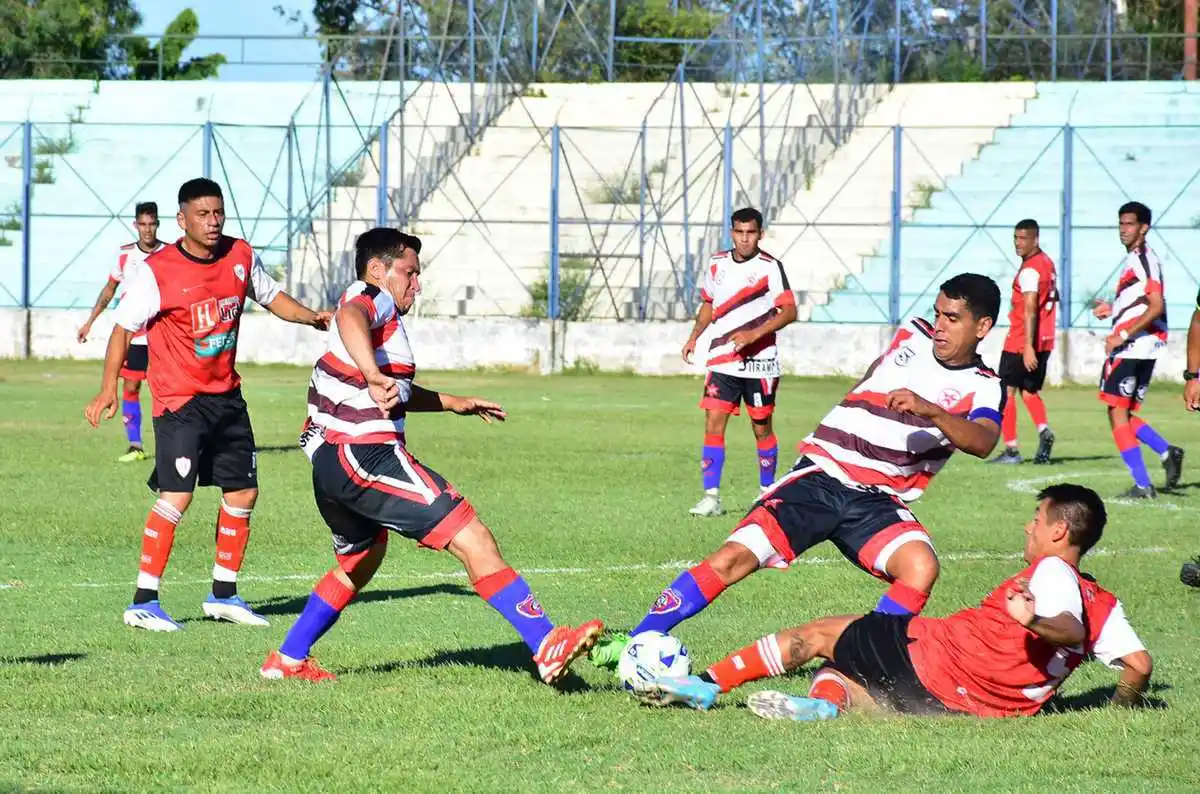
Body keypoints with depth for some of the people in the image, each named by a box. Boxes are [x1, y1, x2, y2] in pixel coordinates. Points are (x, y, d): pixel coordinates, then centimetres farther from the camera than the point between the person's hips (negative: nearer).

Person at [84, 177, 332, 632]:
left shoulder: (240, 257, 1)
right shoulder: (157, 271, -15)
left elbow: (270, 296, 17)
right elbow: (123, 327, -9)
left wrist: (311, 317, 0)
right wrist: (108, 388, -17)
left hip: (226, 397, 7)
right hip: (179, 400, -7)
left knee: (243, 492, 11)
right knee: (176, 496, -17)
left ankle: (223, 594, 26)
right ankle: (143, 603, -12)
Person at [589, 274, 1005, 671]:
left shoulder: (982, 388, -2)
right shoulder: (912, 335, 10)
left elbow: (983, 442, -24)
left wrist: (929, 411, -37)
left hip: (877, 502, -2)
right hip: (819, 475, 2)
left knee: (921, 567, -32)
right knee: (733, 557, -14)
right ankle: (635, 643, -5)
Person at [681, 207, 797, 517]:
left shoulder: (770, 267, -7)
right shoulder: (717, 264, 8)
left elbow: (789, 311, -11)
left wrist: (755, 333, -21)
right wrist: (694, 336, 10)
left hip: (759, 361, -4)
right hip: (721, 361, 4)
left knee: (762, 428, 7)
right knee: (713, 424, -8)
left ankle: (768, 492, 24)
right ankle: (711, 497, -8)